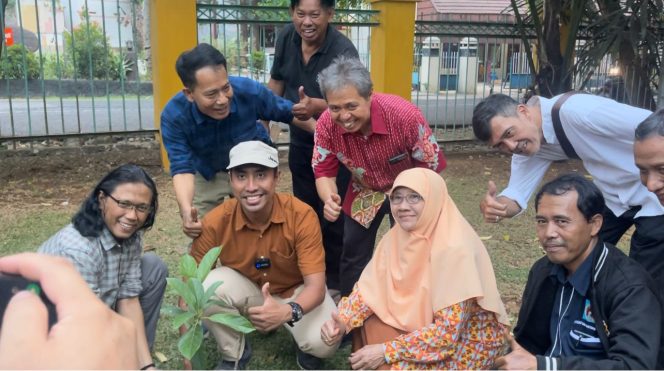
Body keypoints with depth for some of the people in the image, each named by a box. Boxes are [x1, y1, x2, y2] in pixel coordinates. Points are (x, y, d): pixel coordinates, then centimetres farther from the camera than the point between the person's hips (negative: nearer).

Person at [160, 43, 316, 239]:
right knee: (199, 233, 7)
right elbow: (182, 168, -34)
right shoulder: (174, 116, -34)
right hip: (206, 175, 0)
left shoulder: (250, 91, -33)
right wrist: (186, 211, -53)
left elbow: (287, 112, -15)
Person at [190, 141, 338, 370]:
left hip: (296, 292, -1)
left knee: (323, 342, -30)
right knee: (209, 286, -30)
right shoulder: (216, 222, -24)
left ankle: (306, 348, 9)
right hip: (247, 291, 2)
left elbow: (316, 286, -27)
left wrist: (289, 311, -49)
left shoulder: (302, 216, -28)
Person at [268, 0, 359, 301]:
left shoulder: (343, 51, -24)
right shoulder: (286, 38, -6)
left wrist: (316, 106, -48)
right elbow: (276, 83, 7)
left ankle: (334, 279, 22)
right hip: (300, 141, 6)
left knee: (332, 216, 2)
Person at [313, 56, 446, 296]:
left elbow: (431, 168, -22)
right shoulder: (326, 125, -26)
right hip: (365, 192, 3)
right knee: (353, 257, 10)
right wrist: (329, 198, -35)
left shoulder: (405, 115, -36)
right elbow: (324, 172, -13)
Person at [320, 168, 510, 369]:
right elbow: (369, 286, -1)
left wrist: (387, 352, -25)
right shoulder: (399, 235, -9)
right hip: (427, 322, 6)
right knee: (365, 324, -8)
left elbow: (448, 330, -28)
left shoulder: (454, 249, -30)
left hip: (470, 339, -6)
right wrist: (343, 321, -18)